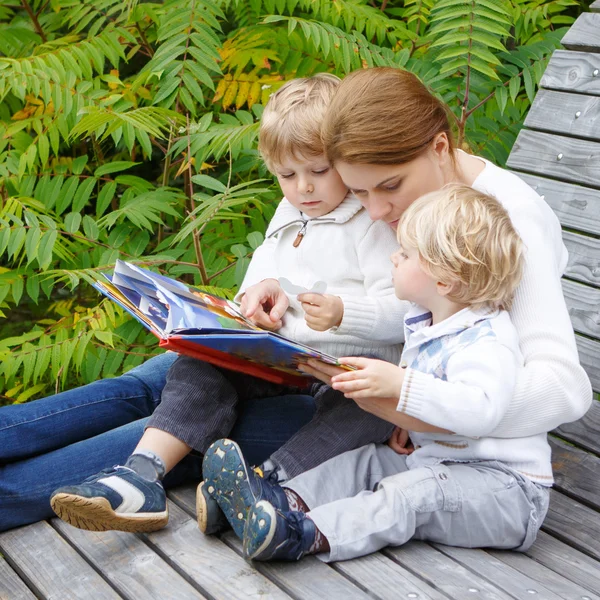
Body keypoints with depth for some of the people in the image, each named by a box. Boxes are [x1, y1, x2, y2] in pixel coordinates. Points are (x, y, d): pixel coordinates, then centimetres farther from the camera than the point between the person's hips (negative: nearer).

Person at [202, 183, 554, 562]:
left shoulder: (488, 341, -21)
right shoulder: (425, 322, 11)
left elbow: (480, 409, -38)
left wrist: (400, 385, -41)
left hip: (505, 485, -9)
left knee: (413, 491, -29)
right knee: (369, 461, -3)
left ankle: (305, 535, -44)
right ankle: (286, 501, -22)